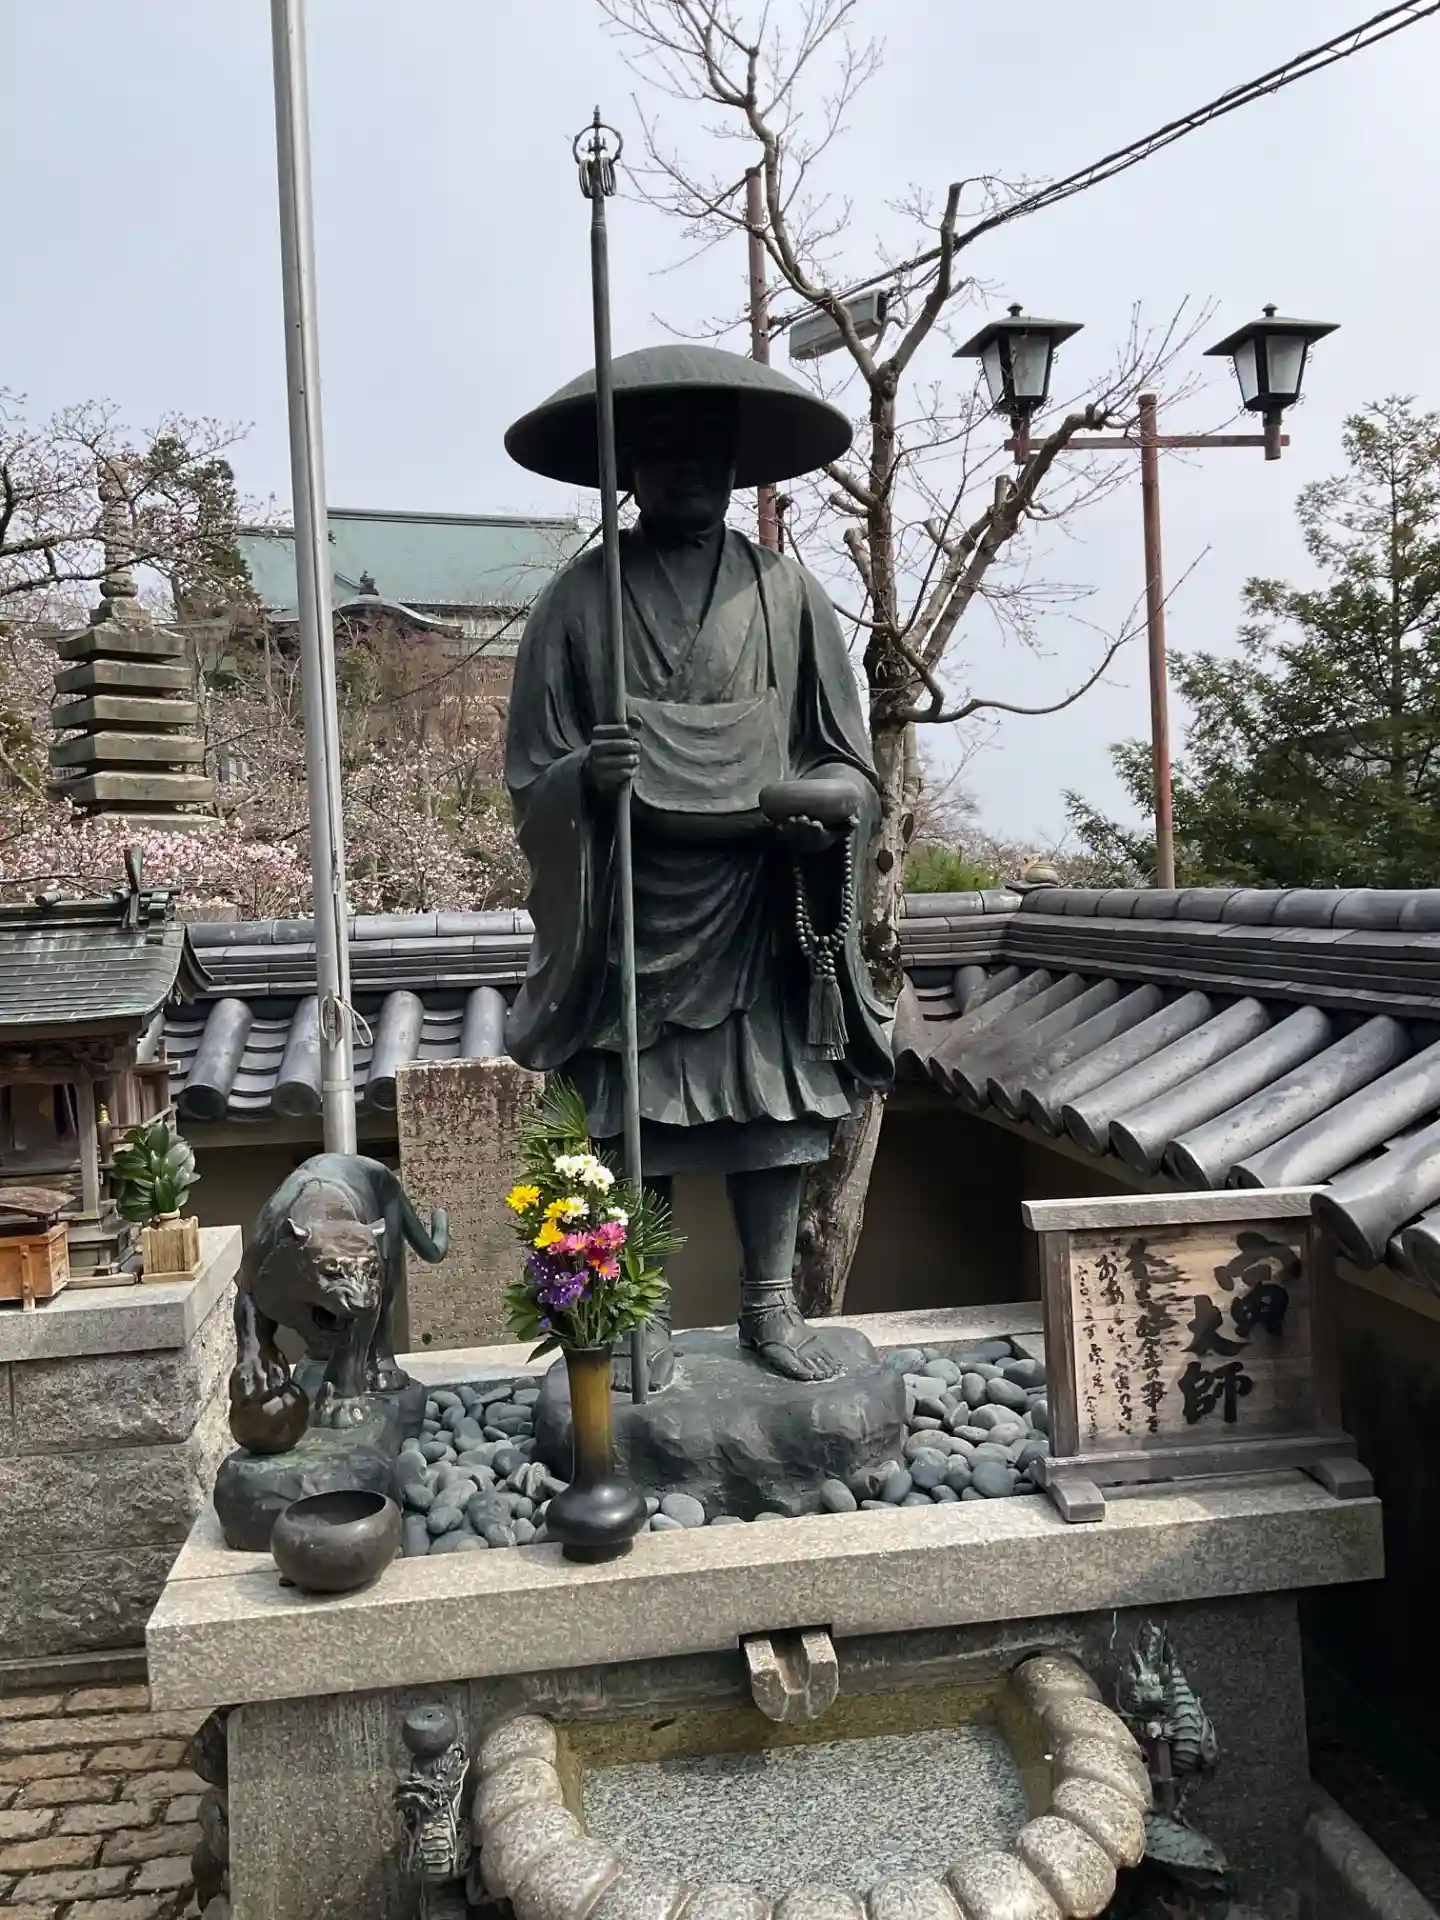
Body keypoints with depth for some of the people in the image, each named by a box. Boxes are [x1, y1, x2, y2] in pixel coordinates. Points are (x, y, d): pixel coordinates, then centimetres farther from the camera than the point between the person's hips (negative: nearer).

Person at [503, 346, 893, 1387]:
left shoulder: (786, 591, 4)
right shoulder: (579, 599, 1)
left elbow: (848, 761, 6)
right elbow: (532, 776, 0)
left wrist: (816, 802, -15)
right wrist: (585, 777, -22)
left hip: (758, 906, 1)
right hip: (633, 909, -1)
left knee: (771, 1105, 6)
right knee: (635, 1118, 4)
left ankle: (771, 1304, 22)